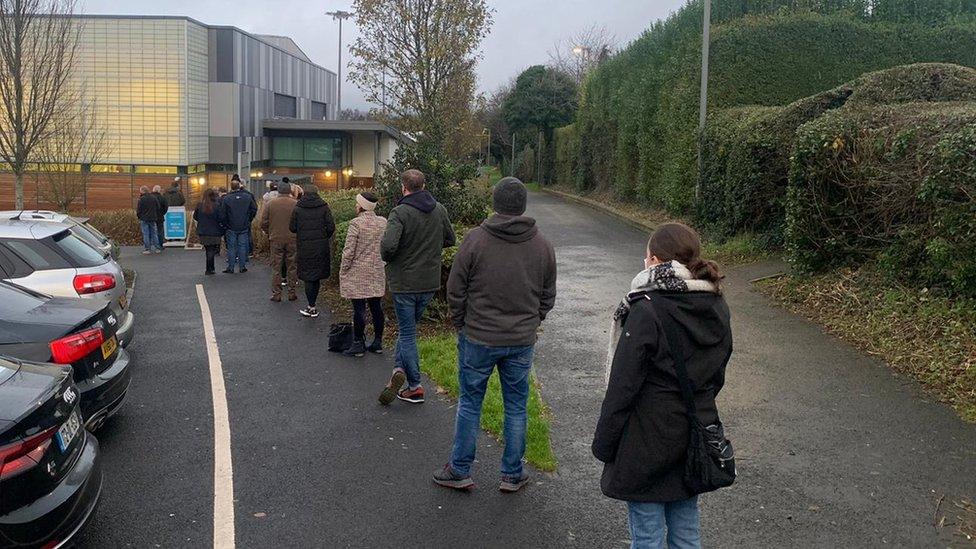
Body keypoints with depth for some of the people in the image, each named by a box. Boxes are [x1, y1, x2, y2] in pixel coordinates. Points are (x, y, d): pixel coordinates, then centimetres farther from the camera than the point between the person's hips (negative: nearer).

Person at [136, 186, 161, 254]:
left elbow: (138, 210, -10)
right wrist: (156, 217, 18)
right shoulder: (153, 198, 4)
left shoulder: (141, 199, -13)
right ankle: (157, 248, 11)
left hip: (144, 219, -5)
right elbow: (158, 208, 9)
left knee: (146, 234, 0)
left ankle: (147, 249, 0)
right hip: (153, 219, 5)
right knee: (154, 233, 11)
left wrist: (138, 216, 9)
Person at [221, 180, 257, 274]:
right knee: (242, 246, 9)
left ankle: (230, 268, 6)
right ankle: (242, 267, 11)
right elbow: (254, 209, 4)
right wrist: (248, 220, 14)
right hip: (244, 227, 2)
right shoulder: (247, 197, -2)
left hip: (231, 227, -2)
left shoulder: (226, 198, -9)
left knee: (231, 247, 5)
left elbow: (223, 214, -7)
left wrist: (225, 224, 7)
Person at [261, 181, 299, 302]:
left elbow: (264, 223, -1)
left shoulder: (269, 204, -2)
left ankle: (276, 294, 7)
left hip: (275, 239, 0)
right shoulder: (296, 204, -5)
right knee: (292, 267, 9)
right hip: (292, 240, 0)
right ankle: (292, 293, 12)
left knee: (276, 268, 7)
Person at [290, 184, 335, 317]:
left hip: (304, 246, -1)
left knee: (308, 276, 4)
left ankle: (312, 307, 2)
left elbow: (292, 228, -1)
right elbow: (331, 227, -5)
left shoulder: (298, 208, -2)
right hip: (321, 246, 1)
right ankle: (312, 305, 15)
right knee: (317, 276, 11)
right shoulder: (324, 207, -1)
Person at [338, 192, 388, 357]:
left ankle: (359, 344, 5)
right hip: (378, 272, 6)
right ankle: (378, 342, 18)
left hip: (358, 273, -6)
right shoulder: (383, 222, 4)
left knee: (359, 309, -1)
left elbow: (349, 251, -12)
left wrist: (343, 272, -3)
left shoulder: (356, 223, -13)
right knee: (376, 307, 11)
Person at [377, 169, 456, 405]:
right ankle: (400, 369, 13)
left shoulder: (400, 213, -18)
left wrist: (387, 258, -8)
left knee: (407, 333, 6)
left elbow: (388, 245, -29)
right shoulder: (439, 210, 1)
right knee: (408, 329, 20)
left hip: (404, 282, -5)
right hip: (430, 282, 5)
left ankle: (414, 387, 5)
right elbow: (450, 240, 12)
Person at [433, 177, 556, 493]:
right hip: (522, 342, 2)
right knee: (516, 407, 13)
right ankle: (512, 475, 22)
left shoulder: (475, 240, -11)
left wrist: (460, 325, 8)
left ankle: (460, 471, 21)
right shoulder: (542, 246, -1)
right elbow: (548, 296, 7)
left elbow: (455, 291, -6)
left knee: (469, 404, 11)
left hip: (478, 338, -2)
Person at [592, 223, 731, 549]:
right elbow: (716, 377, 11)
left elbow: (623, 386, -18)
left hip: (647, 443, -7)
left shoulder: (646, 310, -20)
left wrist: (603, 445, -9)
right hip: (694, 444, 7)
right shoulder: (716, 308, 2)